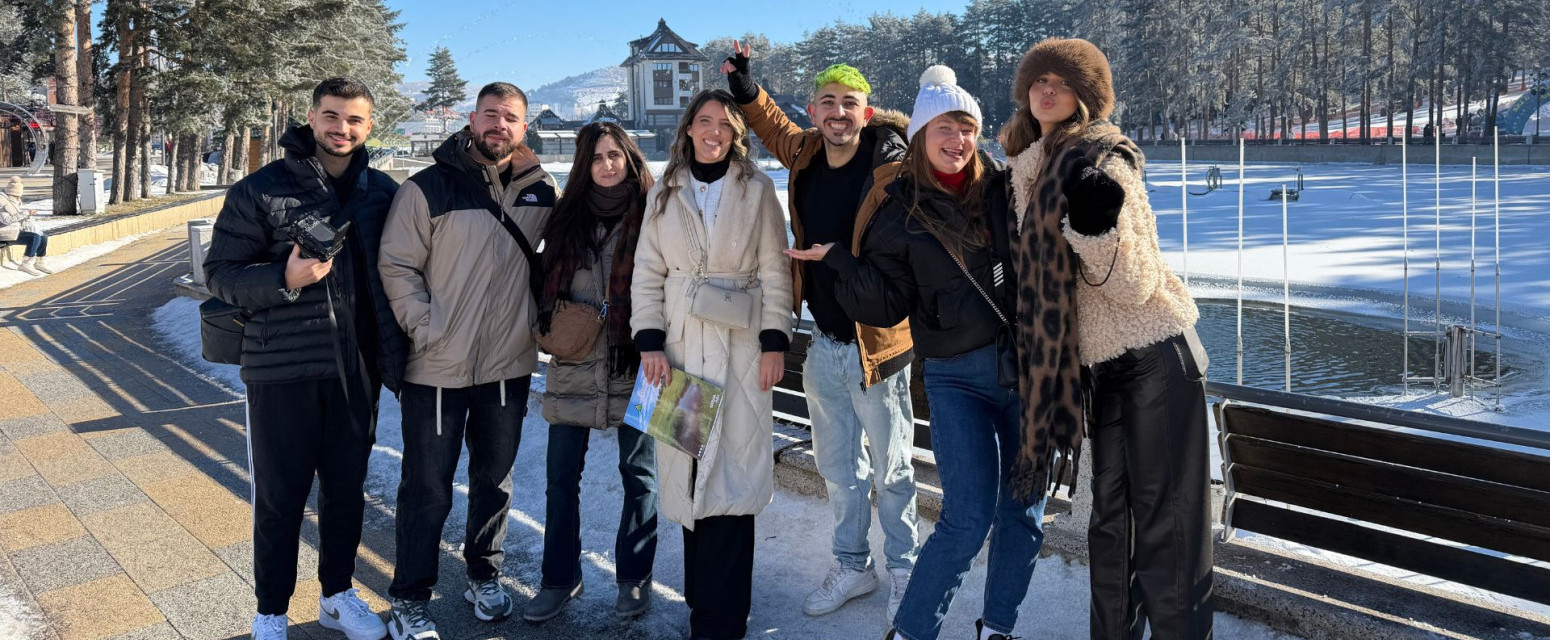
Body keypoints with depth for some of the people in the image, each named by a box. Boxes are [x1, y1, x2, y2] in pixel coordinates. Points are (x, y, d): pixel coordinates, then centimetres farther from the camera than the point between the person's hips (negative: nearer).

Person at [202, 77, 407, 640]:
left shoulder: (382, 191, 5)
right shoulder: (260, 190, -5)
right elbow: (219, 273, -4)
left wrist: (392, 355, 6)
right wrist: (284, 279, -22)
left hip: (357, 368, 3)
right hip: (281, 369, -3)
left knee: (347, 488, 15)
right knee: (280, 495, 7)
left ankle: (338, 594, 34)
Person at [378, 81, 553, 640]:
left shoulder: (541, 191, 4)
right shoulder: (428, 188, -7)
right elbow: (396, 266, -8)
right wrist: (426, 331, -15)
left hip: (510, 367, 4)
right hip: (437, 370, -4)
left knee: (495, 480, 17)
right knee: (427, 490, 5)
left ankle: (484, 576, 36)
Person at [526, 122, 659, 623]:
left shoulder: (651, 216, -3)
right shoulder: (568, 215, 8)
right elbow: (548, 283, 16)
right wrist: (549, 326, 5)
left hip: (633, 365, -3)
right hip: (574, 364, 3)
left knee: (638, 473, 8)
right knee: (562, 477, 7)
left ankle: (634, 578, 22)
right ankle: (560, 579, 21)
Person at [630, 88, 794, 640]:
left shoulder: (756, 189, 3)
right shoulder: (664, 194, 9)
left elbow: (774, 270, 1)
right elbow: (647, 273, 8)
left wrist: (775, 342, -5)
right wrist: (650, 341, -2)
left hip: (740, 345, -2)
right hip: (680, 344, 3)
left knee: (731, 474, -5)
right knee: (689, 474, 4)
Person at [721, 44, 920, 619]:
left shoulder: (892, 164, -16)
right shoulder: (805, 154, 1)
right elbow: (777, 129, 22)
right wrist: (746, 89, 11)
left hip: (876, 342, -5)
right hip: (823, 342, 6)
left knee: (890, 468, 9)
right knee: (837, 465, 18)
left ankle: (903, 571, 28)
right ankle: (852, 566, 36)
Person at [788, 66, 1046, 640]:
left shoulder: (1005, 191, 5)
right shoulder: (899, 215, 1)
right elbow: (885, 307, -4)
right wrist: (840, 261, -15)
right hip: (957, 377, -3)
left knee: (1023, 513, 9)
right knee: (968, 519, -9)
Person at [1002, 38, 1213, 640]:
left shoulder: (1100, 161, -14)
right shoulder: (1029, 168, 9)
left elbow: (1137, 284, -19)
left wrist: (1098, 226, -33)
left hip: (1156, 361, -8)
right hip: (1103, 366, 8)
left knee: (1166, 523, -4)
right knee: (1111, 517, 16)